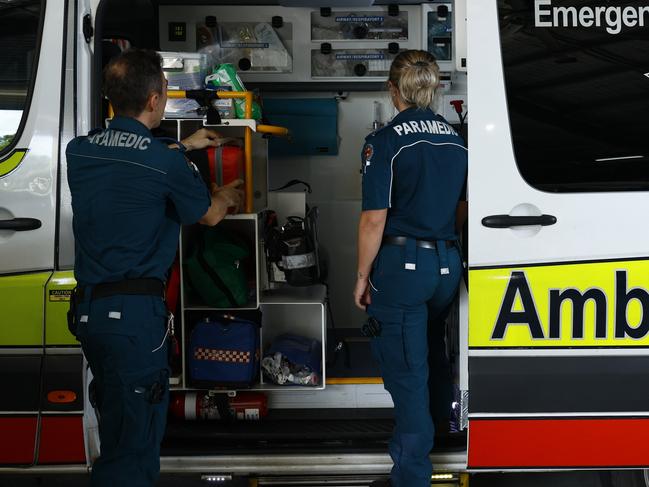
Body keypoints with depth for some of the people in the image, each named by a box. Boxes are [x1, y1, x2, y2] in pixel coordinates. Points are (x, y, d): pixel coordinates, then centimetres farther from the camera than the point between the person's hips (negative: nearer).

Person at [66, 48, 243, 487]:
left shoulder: (79, 151, 6)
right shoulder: (166, 163, -13)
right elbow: (209, 215, 6)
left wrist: (182, 145, 41)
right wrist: (228, 195, 29)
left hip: (87, 308, 7)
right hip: (135, 314, -7)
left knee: (117, 425, 21)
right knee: (132, 449, -2)